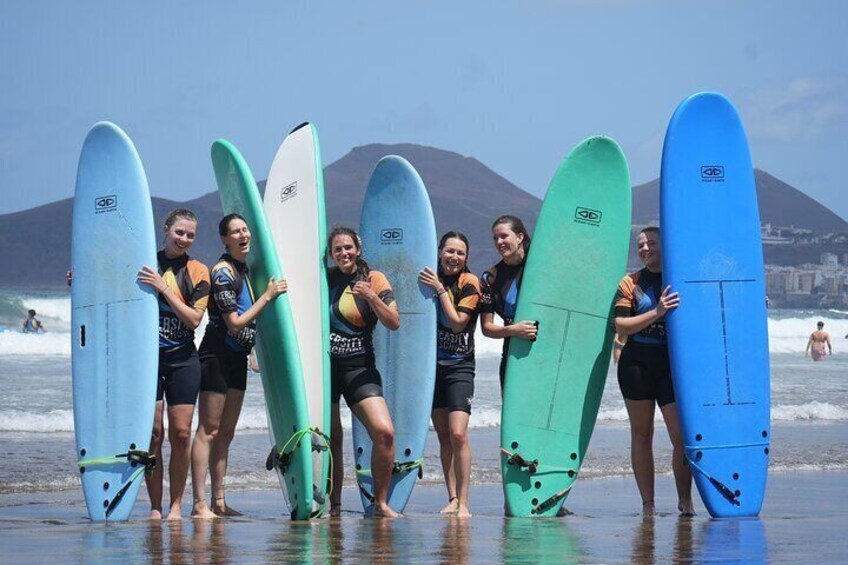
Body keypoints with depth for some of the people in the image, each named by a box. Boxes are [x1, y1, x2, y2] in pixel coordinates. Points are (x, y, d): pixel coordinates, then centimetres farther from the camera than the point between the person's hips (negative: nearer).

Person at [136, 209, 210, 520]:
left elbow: (193, 319, -6)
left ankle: (176, 506, 6)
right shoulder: (145, 262, 5)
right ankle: (155, 507, 2)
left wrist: (163, 287, -14)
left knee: (181, 433, -3)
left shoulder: (198, 272, 4)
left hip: (183, 360, 0)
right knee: (153, 433, -4)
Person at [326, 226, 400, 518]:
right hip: (323, 366, 2)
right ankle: (334, 504, 15)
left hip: (359, 368, -2)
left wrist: (370, 296, -18)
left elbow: (394, 323, -6)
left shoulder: (373, 279, 2)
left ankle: (380, 502, -3)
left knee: (384, 432, -16)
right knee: (331, 439, 2)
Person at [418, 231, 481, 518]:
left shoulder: (470, 283, -6)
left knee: (458, 434, -15)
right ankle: (452, 499, 11)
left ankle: (463, 502, -14)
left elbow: (457, 323, -13)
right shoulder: (429, 279, 8)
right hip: (432, 365, 5)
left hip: (459, 367, -5)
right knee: (443, 437, 7)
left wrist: (440, 289, -15)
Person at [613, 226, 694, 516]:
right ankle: (648, 504, 12)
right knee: (641, 435, 5)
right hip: (636, 364, 0)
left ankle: (685, 500, 8)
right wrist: (656, 312, -19)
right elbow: (621, 326, -7)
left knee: (682, 436, -8)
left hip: (672, 365, 0)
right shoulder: (631, 283, 4)